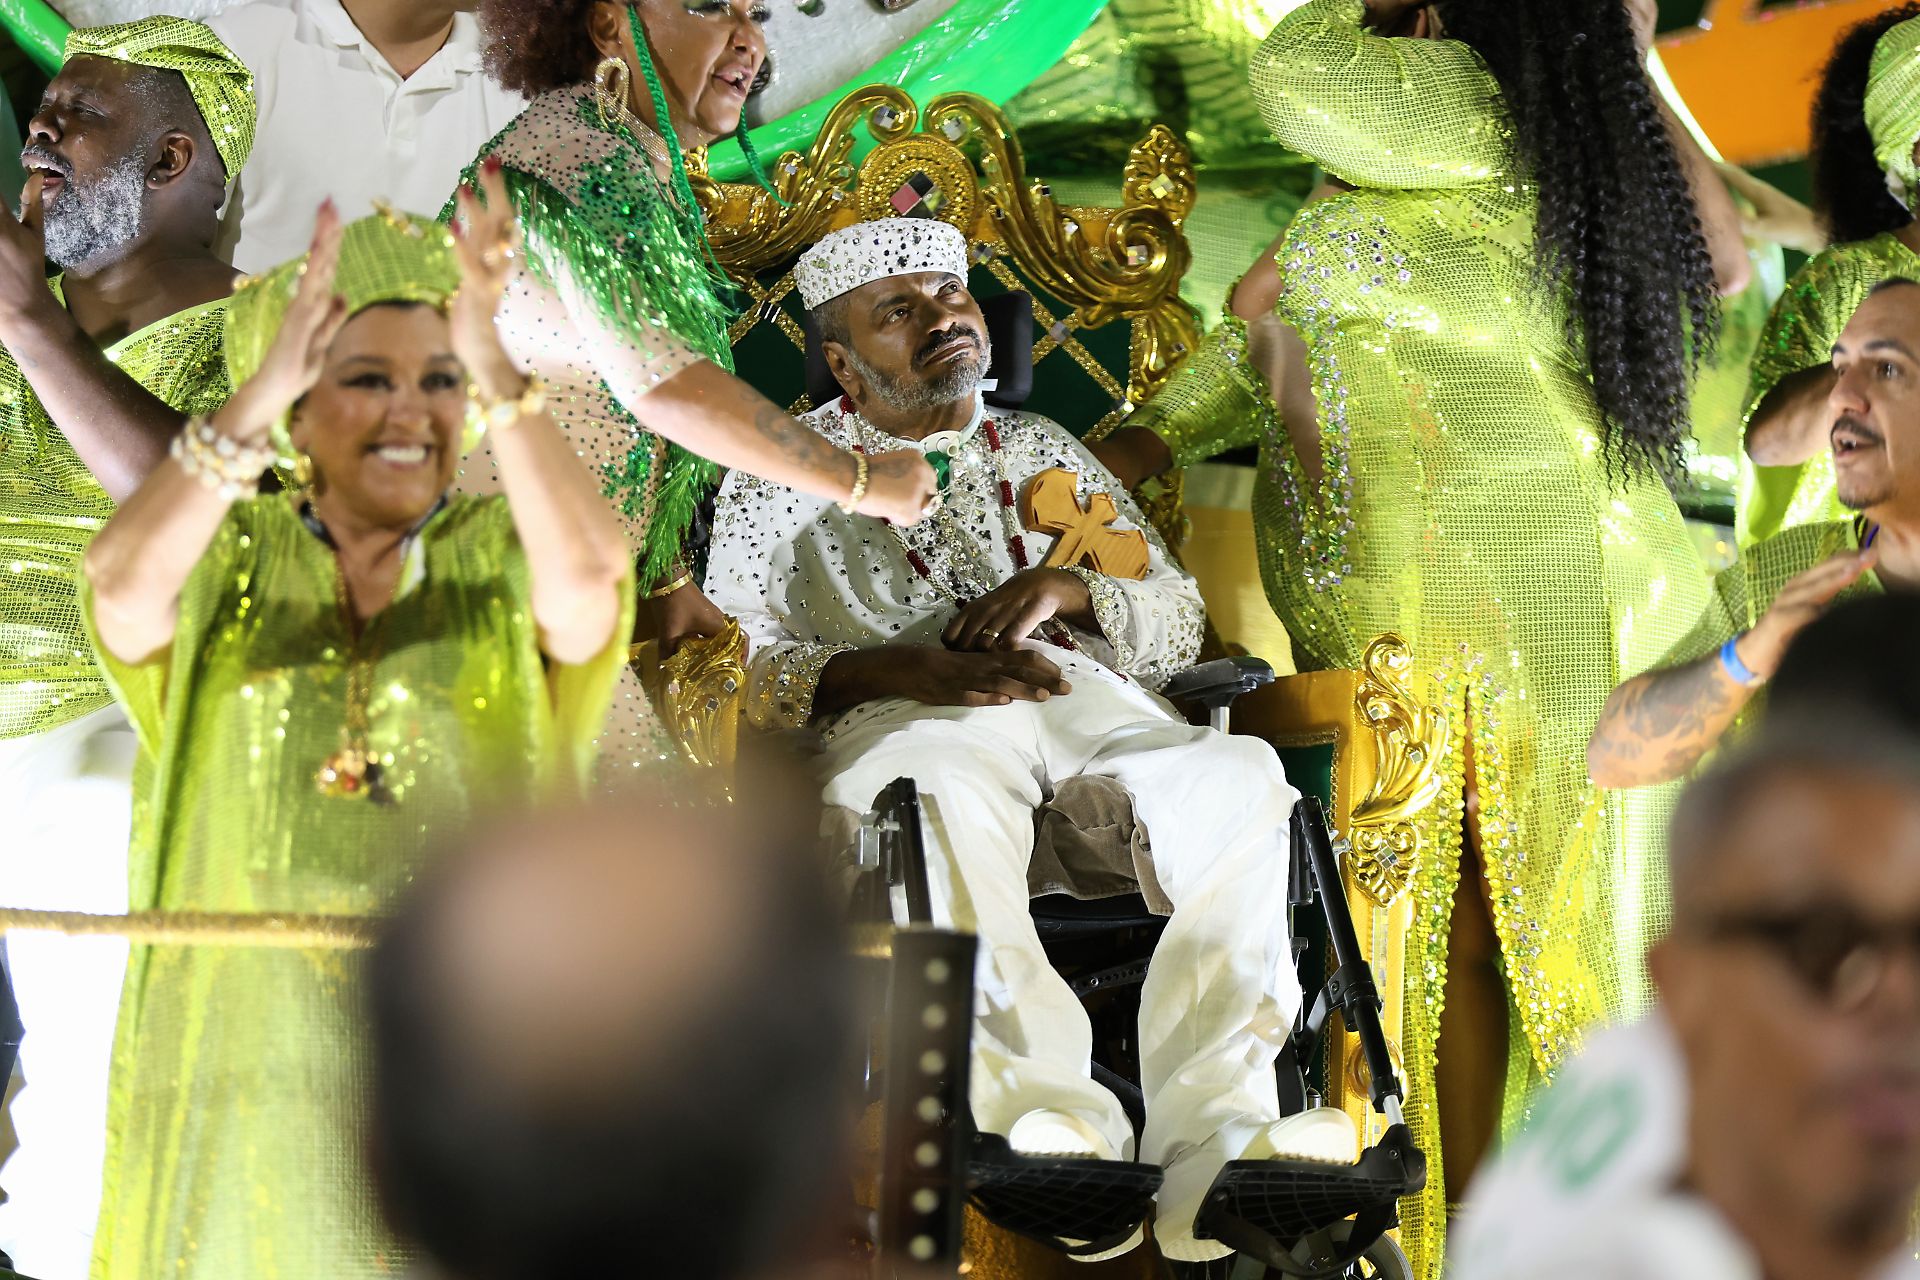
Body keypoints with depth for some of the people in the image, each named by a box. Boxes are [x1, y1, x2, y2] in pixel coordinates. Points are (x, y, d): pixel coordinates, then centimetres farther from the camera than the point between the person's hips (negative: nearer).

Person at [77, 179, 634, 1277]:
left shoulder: (511, 557, 5)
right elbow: (121, 591, -17)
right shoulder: (225, 558, 5)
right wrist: (262, 384, -28)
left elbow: (589, 578, -19)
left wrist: (493, 365, -27)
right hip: (250, 1044, 0)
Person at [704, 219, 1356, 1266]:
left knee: (1237, 781, -31)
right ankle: (1058, 1129, -51)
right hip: (900, 716, -3)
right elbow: (738, 667, 6)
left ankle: (1210, 1147, -44)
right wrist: (898, 668, -13)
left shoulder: (1040, 450, 32)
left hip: (1086, 699, 3)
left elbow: (1177, 626, 24)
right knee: (943, 799, -41)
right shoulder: (780, 473, 22)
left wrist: (1070, 587, 1)